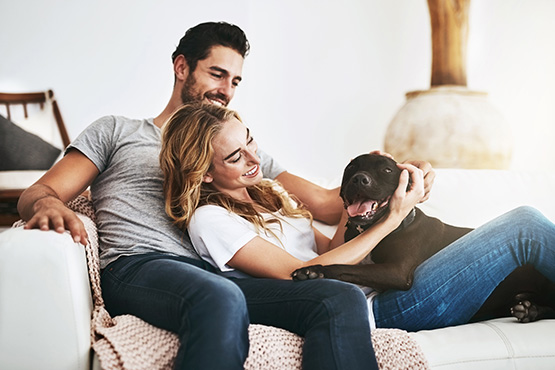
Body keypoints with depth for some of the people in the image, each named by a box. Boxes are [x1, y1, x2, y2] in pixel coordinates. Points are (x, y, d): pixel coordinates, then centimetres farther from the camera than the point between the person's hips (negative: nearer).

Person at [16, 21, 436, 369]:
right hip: (137, 267, -3)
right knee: (220, 298, -40)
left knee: (343, 299, -25)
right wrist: (49, 206, -12)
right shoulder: (116, 131, 23)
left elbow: (324, 203, 25)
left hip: (220, 278, 4)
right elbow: (36, 194, 15)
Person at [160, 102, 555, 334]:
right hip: (373, 314, -8)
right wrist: (391, 220, -15)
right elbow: (300, 275, -17)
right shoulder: (209, 220, -9)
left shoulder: (267, 191, 17)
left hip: (370, 289, 8)